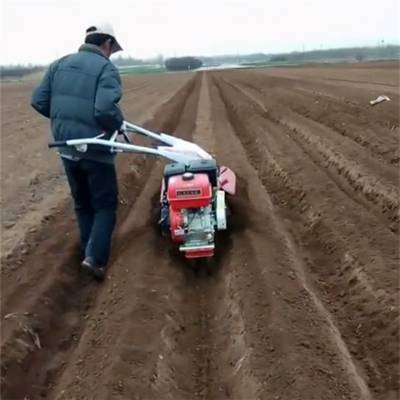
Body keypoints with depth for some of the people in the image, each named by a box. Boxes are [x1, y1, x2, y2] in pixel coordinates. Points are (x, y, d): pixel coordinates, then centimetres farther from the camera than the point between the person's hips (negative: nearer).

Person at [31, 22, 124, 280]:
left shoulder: (60, 64, 10)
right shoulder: (106, 68, -10)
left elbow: (39, 101, 7)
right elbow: (106, 110, -26)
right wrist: (118, 124, -6)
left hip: (66, 149, 6)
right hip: (94, 150, -6)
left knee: (83, 204, 20)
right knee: (105, 205, 8)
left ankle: (90, 254, 29)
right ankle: (95, 258, -2)